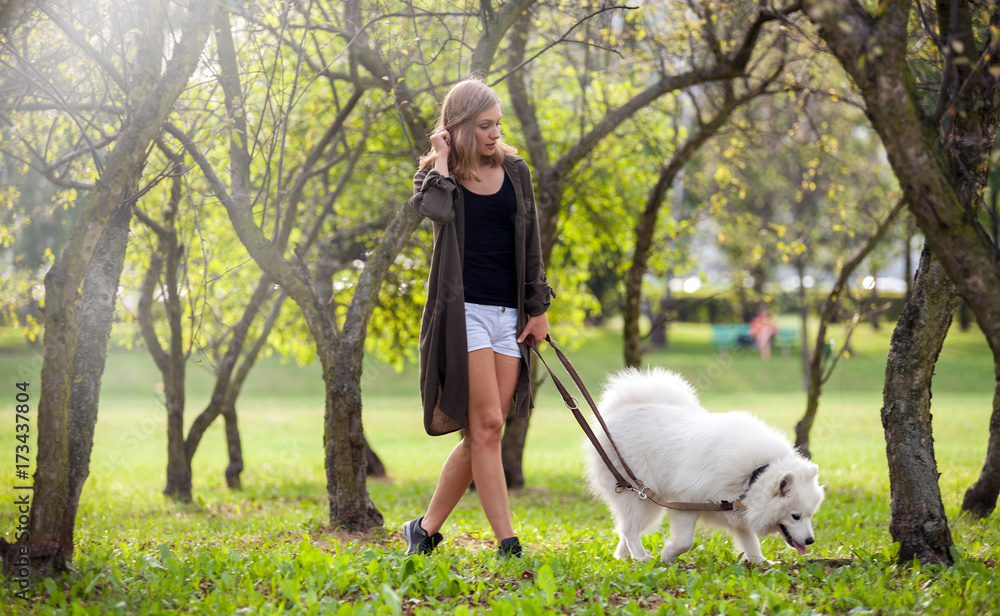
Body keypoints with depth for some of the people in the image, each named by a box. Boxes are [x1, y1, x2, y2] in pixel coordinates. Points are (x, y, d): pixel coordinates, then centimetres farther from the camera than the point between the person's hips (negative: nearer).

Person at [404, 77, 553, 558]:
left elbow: (530, 245, 15)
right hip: (463, 310, -4)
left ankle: (427, 528, 13)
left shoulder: (514, 171, 12)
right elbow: (436, 210, -22)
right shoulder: (437, 174, 3)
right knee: (487, 427, -12)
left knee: (481, 433, 1)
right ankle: (507, 542, -10)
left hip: (509, 315, 4)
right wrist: (442, 159, -8)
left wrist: (538, 308, 11)